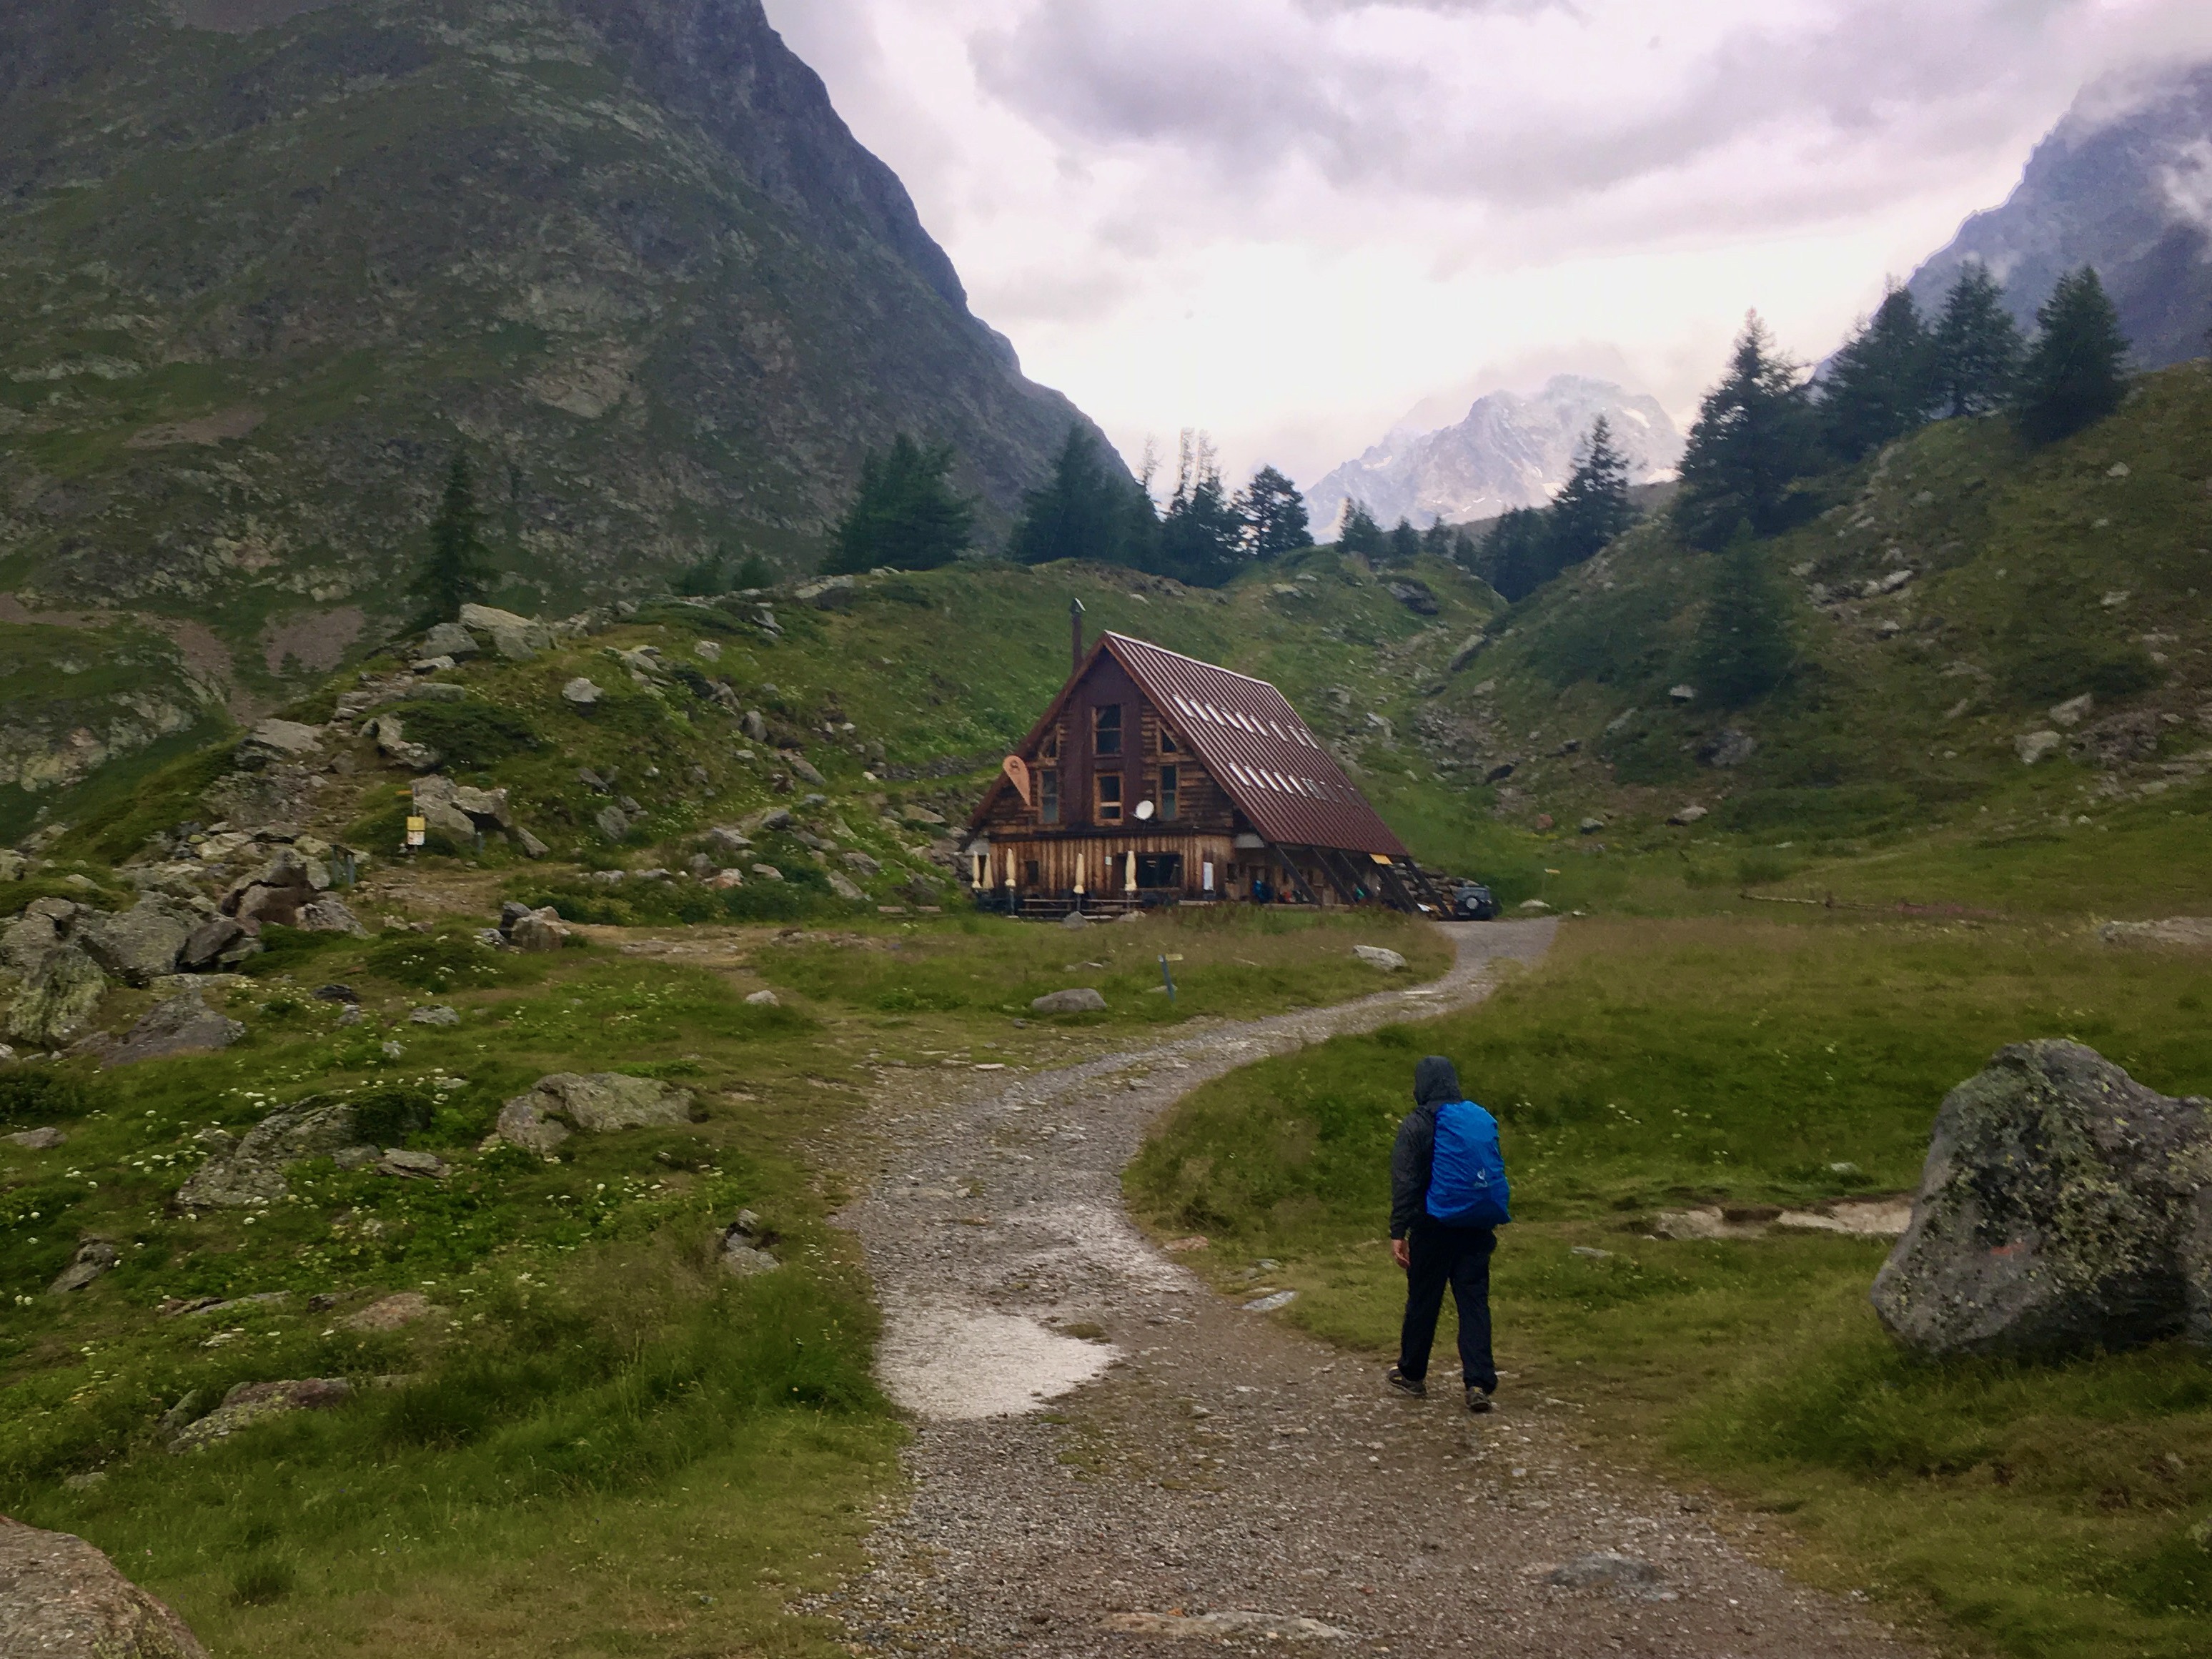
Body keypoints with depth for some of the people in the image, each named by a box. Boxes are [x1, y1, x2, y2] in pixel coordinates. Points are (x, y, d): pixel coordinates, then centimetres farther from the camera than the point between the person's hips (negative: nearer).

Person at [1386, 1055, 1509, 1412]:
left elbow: (1404, 1182, -13)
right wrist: (1493, 1221, 21)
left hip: (1434, 1226, -4)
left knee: (1423, 1301, 10)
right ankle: (1480, 1383, -5)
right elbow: (1495, 1172, 13)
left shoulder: (1417, 1125, -9)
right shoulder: (1483, 1119, 7)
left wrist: (1398, 1233, -13)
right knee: (1474, 1302, 4)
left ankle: (1412, 1374, 24)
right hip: (1476, 1229, 4)